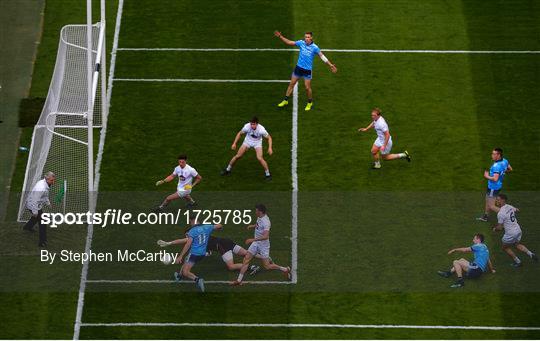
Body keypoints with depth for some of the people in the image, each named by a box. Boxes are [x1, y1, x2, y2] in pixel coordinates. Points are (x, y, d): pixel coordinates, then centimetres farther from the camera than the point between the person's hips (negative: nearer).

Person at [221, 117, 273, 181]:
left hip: (257, 143, -2)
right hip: (248, 141, 2)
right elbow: (240, 133, -7)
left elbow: (269, 137, -16)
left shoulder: (261, 129, -33)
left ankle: (268, 174, 0)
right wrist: (234, 143, -9)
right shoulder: (247, 126, -28)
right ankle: (228, 169, 23)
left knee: (260, 158, -20)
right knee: (238, 156, 0)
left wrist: (270, 148, -27)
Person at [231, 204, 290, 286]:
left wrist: (253, 239, -41)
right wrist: (252, 226, 6)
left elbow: (265, 236, -38)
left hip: (263, 245, -8)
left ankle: (285, 269, 20)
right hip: (256, 243, 8)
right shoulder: (259, 217, 0)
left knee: (267, 266, 1)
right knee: (246, 260, 1)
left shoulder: (266, 222, -28)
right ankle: (239, 280, 6)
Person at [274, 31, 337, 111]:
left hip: (308, 70, -3)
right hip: (299, 67, 3)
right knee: (291, 84, 10)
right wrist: (280, 36, -2)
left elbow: (322, 56, -14)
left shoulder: (314, 47, -16)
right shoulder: (301, 43, -6)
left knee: (307, 88, 2)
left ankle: (310, 103, 26)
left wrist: (331, 65, -20)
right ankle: (285, 100, 24)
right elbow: (289, 42, 4)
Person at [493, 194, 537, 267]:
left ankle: (517, 261, 26)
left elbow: (500, 227, -18)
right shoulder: (510, 207, 1)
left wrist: (495, 229, 5)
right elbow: (517, 210, 24)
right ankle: (530, 254, 15)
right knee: (517, 245, 31)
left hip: (510, 233, -8)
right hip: (518, 230, 8)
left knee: (505, 248, 18)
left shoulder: (500, 213, -23)